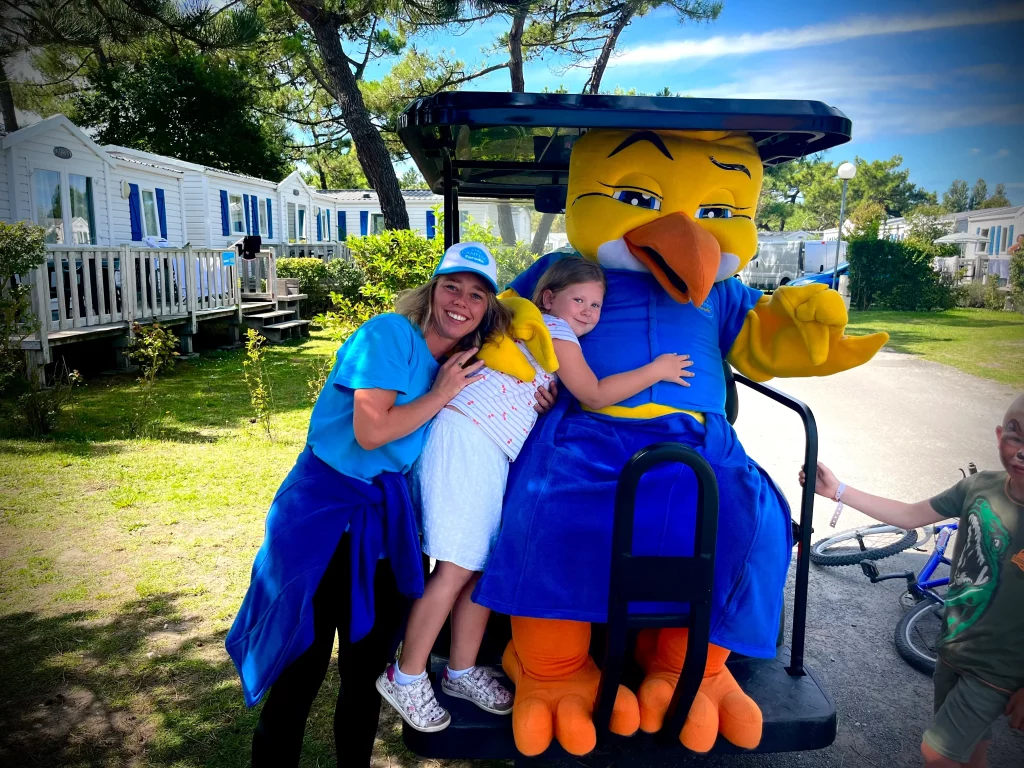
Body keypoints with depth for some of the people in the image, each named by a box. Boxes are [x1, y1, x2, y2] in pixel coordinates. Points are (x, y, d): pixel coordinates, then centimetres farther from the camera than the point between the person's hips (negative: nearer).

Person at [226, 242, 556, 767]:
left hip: (387, 514, 6)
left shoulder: (463, 364, 8)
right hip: (324, 507, -6)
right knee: (302, 666, 3)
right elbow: (371, 430, -22)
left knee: (368, 663, 17)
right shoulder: (390, 334, -14)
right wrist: (440, 395, -12)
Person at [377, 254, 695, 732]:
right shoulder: (554, 327, -2)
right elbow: (594, 396, -5)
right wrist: (657, 370, 0)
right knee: (458, 568, -9)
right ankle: (405, 678, 3)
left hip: (488, 454, 10)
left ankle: (462, 672, 21)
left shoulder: (545, 336, 26)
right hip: (466, 439, -10)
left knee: (486, 564, 8)